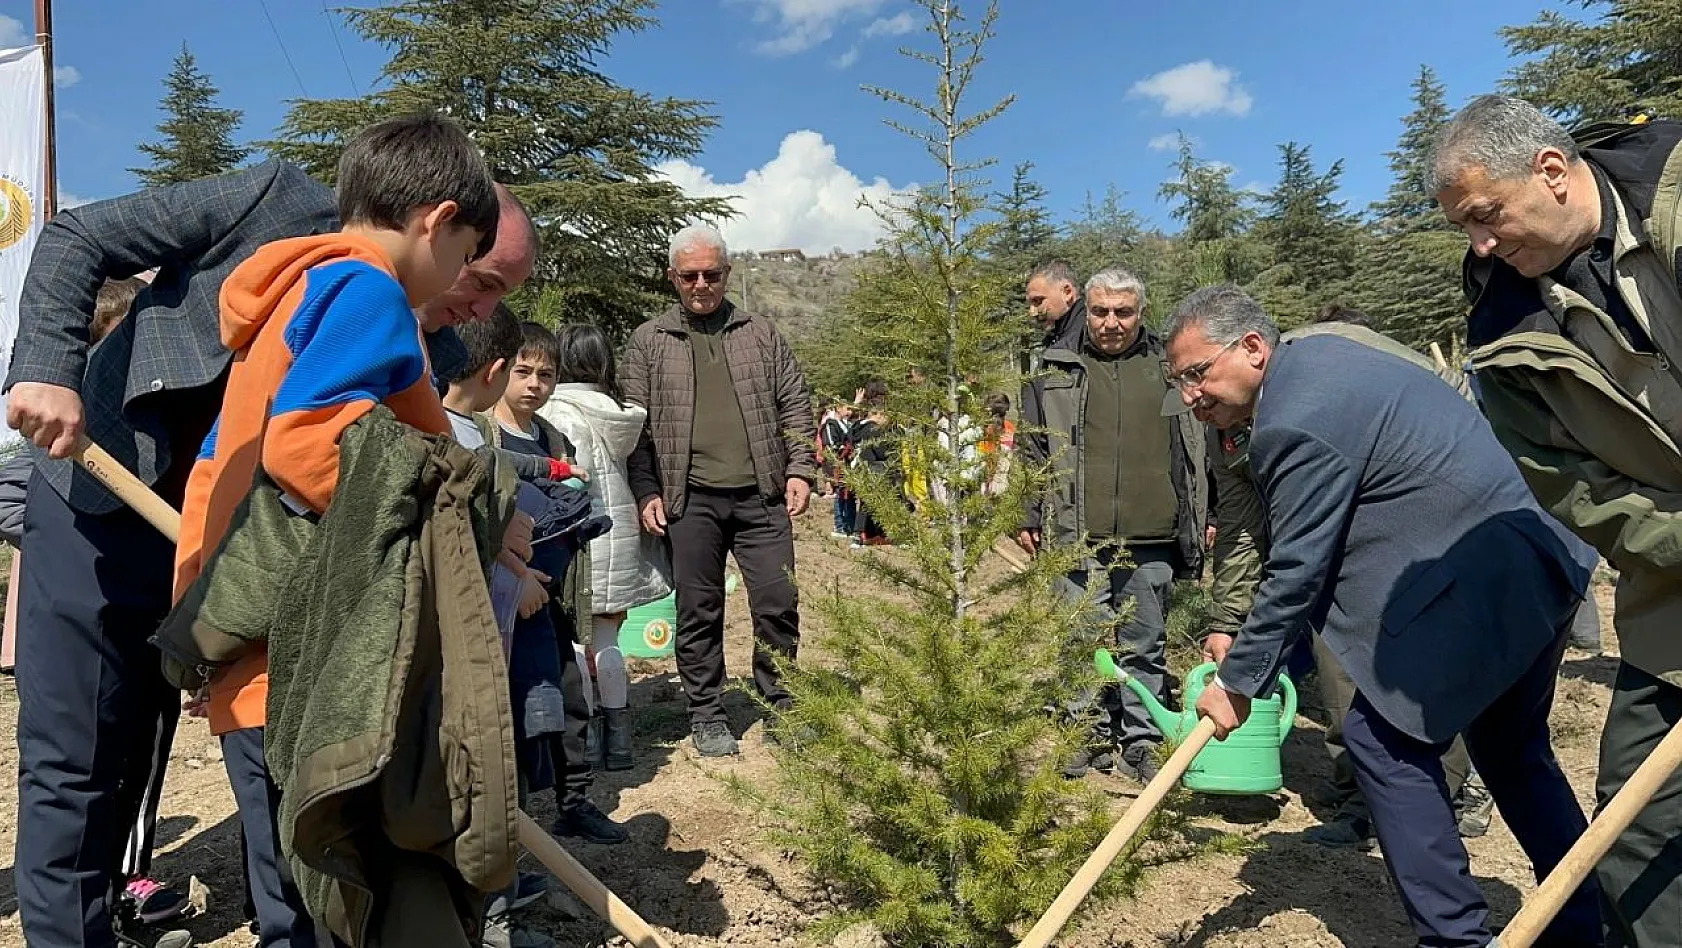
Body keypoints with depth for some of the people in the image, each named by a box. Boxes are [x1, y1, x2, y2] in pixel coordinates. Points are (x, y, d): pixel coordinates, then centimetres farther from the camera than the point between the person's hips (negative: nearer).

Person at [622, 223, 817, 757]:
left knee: (778, 605, 3)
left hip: (761, 496, 1)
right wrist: (646, 492, -5)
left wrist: (800, 469, 0)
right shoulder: (648, 342, 8)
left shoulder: (760, 334, 12)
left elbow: (795, 404, 11)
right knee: (698, 612, 6)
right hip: (690, 501, -1)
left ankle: (782, 708, 21)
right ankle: (706, 715, 21)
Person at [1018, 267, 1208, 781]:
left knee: (1146, 645, 10)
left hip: (1153, 540, 1)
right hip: (1078, 537, -1)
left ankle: (1141, 743, 21)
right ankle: (1093, 736, 18)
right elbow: (1031, 448, 9)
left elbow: (1198, 448, 15)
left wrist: (1203, 518, 12)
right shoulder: (1054, 369, 7)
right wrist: (1028, 516, 5)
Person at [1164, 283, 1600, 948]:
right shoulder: (1315, 352, 9)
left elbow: (1297, 573, -17)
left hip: (1475, 585, -11)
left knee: (1383, 738, -2)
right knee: (1512, 750, 22)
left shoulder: (1296, 425, -22)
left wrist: (1238, 679, -7)